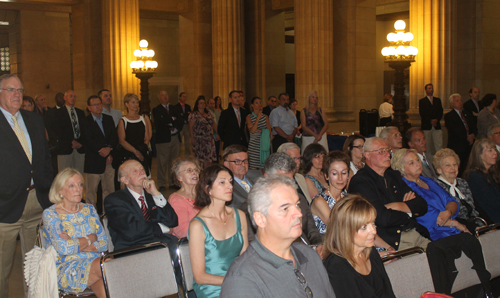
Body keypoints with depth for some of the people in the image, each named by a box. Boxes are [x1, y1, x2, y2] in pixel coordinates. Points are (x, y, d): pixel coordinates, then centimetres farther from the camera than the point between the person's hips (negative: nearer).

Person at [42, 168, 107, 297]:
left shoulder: (89, 209, 15)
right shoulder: (50, 214, 0)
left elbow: (104, 243, 7)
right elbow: (63, 248, -13)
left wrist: (77, 244, -8)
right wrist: (91, 238, -2)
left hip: (95, 262, 4)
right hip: (67, 269, -4)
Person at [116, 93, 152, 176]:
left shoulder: (144, 118, 13)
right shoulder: (123, 121, 3)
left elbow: (147, 138, 12)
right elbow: (122, 141, -4)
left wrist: (142, 149, -3)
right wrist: (135, 151, -13)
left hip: (142, 155, 3)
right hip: (127, 156, -3)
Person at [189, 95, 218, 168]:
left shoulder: (209, 114, 15)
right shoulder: (194, 114, -2)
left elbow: (214, 124, 18)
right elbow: (191, 127, -7)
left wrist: (217, 134, 9)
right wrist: (192, 138, -14)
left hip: (209, 139, 5)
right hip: (199, 139, -5)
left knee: (209, 159, 2)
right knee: (200, 158, -4)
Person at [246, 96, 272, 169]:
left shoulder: (265, 116, 12)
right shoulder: (249, 117, 2)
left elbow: (269, 131, 4)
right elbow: (252, 130, -13)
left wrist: (258, 130, -8)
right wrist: (258, 118, -11)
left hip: (265, 144, 3)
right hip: (254, 145, -3)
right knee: (254, 167, -6)